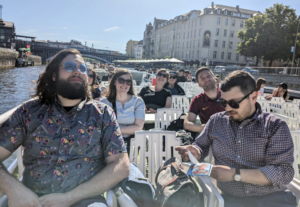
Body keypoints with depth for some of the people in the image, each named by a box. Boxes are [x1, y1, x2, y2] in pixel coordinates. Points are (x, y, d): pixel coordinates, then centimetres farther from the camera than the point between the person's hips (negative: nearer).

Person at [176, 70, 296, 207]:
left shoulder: (275, 126, -2)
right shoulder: (216, 121, 6)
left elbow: (283, 171, -9)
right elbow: (201, 145, 17)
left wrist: (235, 174, -16)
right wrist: (196, 153, -7)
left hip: (272, 196, 0)